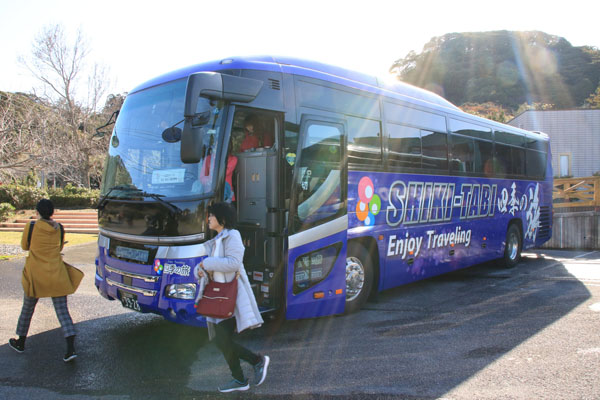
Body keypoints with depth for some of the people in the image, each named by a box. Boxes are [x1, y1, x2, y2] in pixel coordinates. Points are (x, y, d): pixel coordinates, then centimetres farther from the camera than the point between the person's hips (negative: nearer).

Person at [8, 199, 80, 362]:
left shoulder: (31, 226, -7)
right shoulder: (59, 228, 0)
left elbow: (25, 246, 7)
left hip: (36, 274, -1)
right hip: (57, 274, 1)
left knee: (27, 308, 19)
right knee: (62, 311, 1)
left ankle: (20, 342, 36)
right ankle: (71, 348, -9)